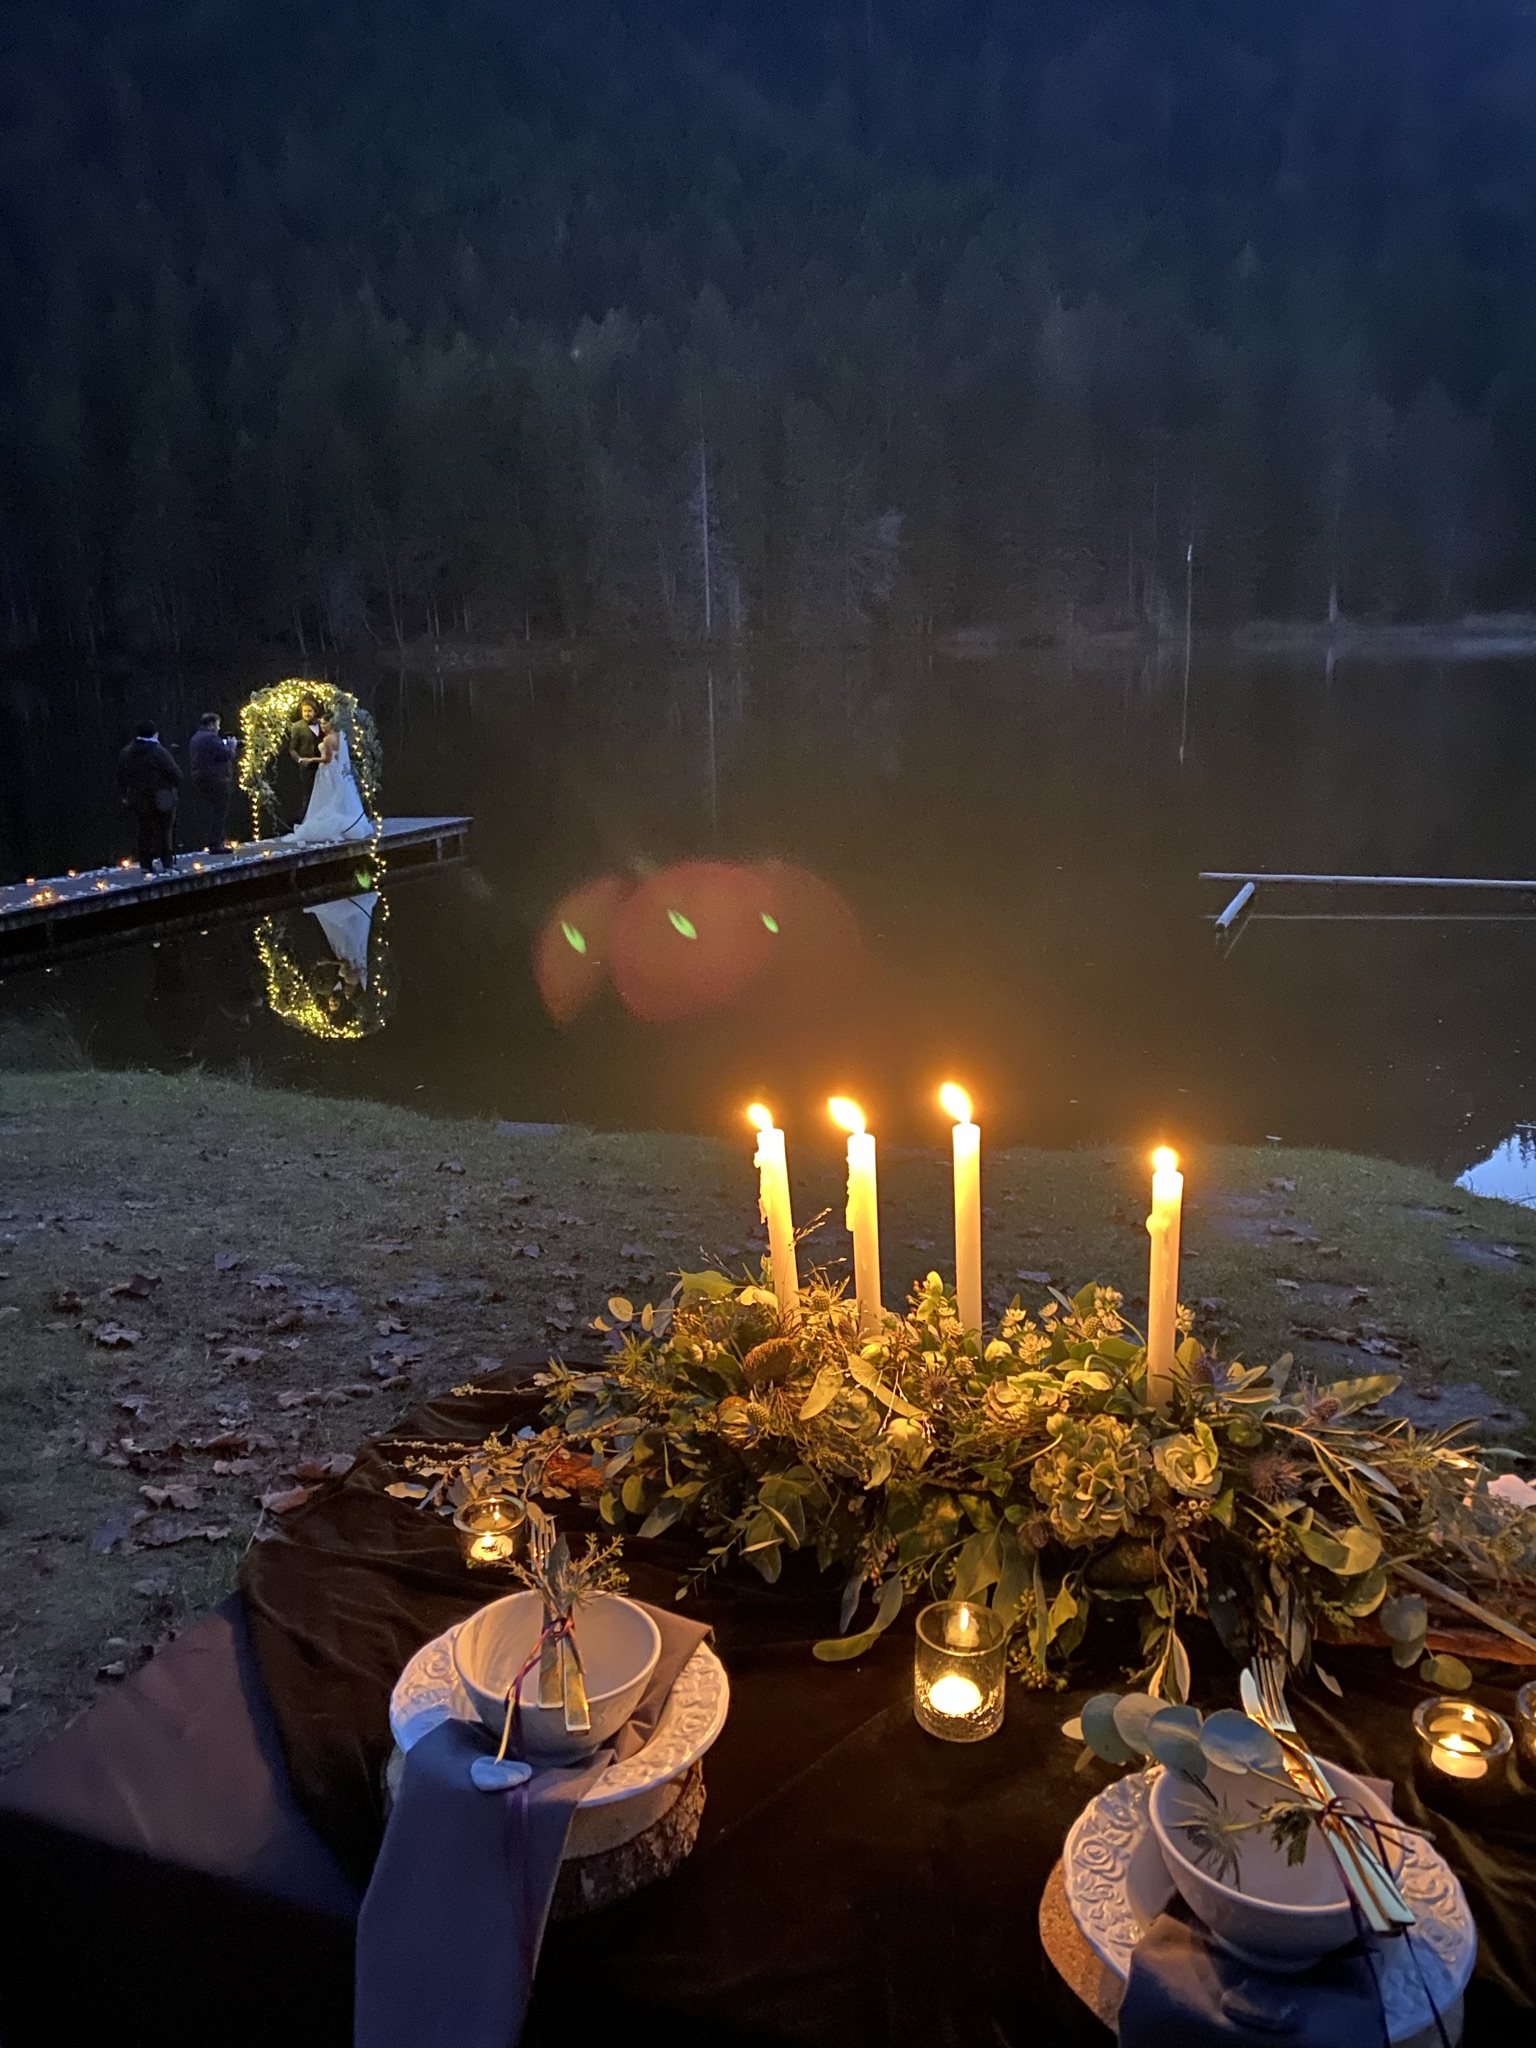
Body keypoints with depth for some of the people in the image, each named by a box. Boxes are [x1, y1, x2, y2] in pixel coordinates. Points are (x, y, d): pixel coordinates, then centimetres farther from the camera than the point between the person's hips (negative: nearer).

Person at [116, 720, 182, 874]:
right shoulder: (158, 752, -15)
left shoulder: (126, 752, 4)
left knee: (144, 833, 11)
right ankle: (168, 864, 0)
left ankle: (146, 865, 12)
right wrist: (174, 786, 6)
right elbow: (175, 774, -14)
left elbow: (122, 776, 10)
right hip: (160, 800, -5)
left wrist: (124, 795, 18)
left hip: (138, 800, 5)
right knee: (164, 831, 2)